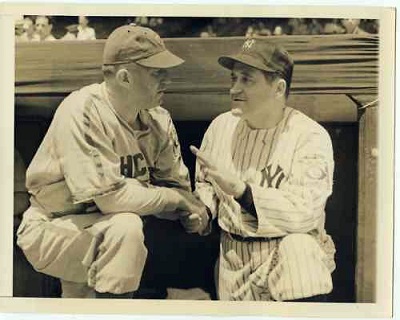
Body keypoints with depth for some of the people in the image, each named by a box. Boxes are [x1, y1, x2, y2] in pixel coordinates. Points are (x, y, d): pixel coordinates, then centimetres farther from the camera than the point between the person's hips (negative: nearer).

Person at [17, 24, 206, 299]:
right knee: (125, 227, -30)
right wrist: (175, 198, -18)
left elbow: (177, 185, 0)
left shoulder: (159, 119, -4)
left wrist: (191, 211, -23)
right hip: (53, 229, -7)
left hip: (105, 230, 8)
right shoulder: (82, 111, -24)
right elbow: (110, 196, -30)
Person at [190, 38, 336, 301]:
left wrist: (240, 189, -29)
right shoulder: (221, 125, 4)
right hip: (233, 255, 4)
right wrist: (203, 211, -2)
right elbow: (204, 184, 19)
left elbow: (304, 212, -21)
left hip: (287, 247, -3)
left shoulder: (310, 136, -12)